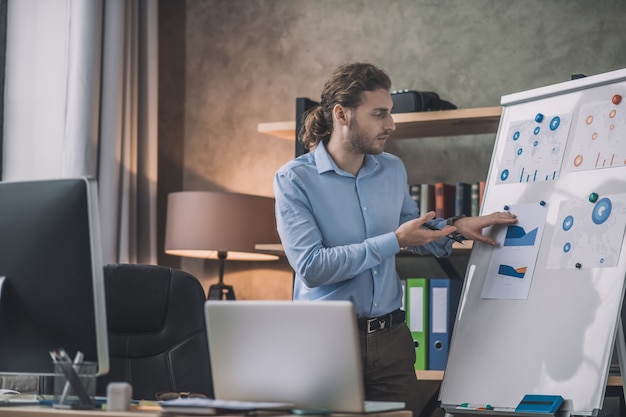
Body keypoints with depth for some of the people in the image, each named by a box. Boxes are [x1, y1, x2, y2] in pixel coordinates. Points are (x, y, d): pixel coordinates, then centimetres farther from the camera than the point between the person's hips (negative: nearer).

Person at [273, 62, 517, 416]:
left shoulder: (393, 169, 9)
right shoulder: (294, 179, -11)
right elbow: (311, 266, -21)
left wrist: (456, 226, 4)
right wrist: (394, 241, -19)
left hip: (391, 337, 5)